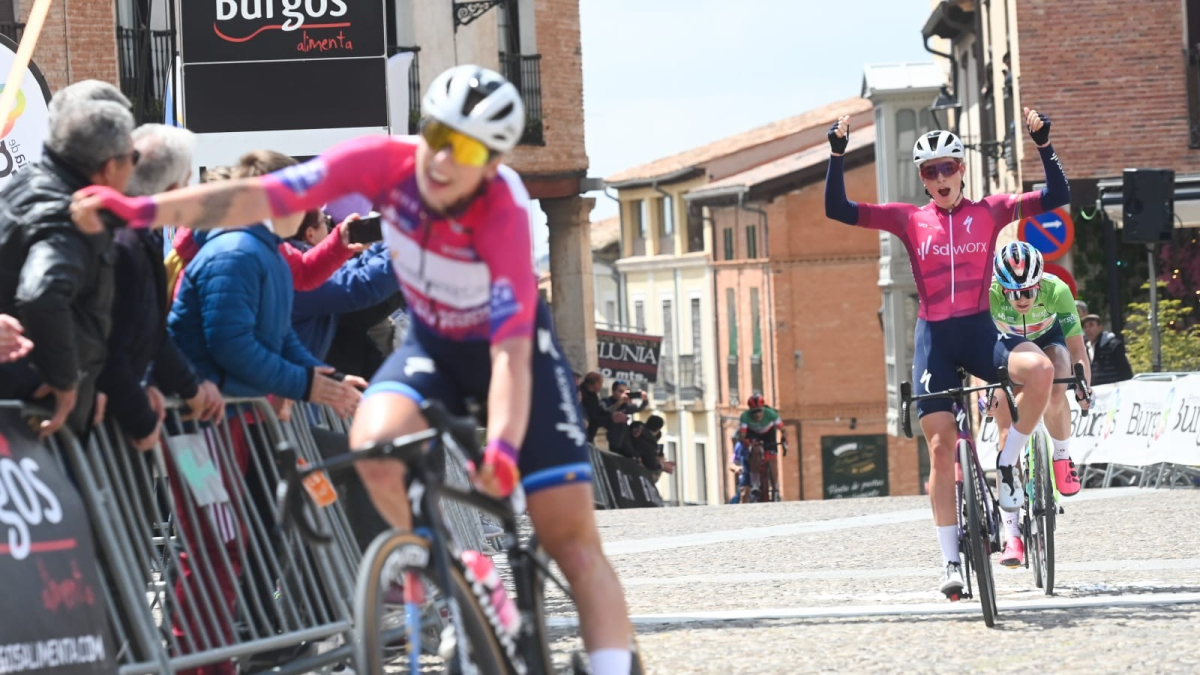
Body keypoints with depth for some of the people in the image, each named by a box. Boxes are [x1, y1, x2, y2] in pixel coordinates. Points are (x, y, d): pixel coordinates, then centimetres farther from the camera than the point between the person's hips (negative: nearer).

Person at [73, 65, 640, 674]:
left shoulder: (504, 214, -34)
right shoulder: (386, 163, -25)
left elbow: (510, 351, -41)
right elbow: (259, 198, -30)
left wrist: (503, 447, -56)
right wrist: (144, 210, -39)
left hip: (509, 341, -3)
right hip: (431, 341, 3)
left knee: (570, 536, -12)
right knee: (375, 441, -27)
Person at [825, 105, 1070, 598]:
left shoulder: (989, 212, 6)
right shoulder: (909, 220, 5)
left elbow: (1057, 196, 1)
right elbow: (837, 209, 1)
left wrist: (1043, 145, -10)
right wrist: (837, 155, -10)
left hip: (980, 331, 0)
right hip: (933, 338, 0)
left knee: (1040, 370, -33)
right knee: (941, 448, -6)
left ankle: (1007, 465, -11)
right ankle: (950, 560, 1)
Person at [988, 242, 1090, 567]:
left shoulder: (1056, 290, -34)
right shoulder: (988, 294, -35)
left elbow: (1076, 346, -28)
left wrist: (1084, 386, -36)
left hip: (1048, 339, 0)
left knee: (1054, 396, -33)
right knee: (1007, 431, -13)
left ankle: (1062, 459, -2)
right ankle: (1011, 535, -13)